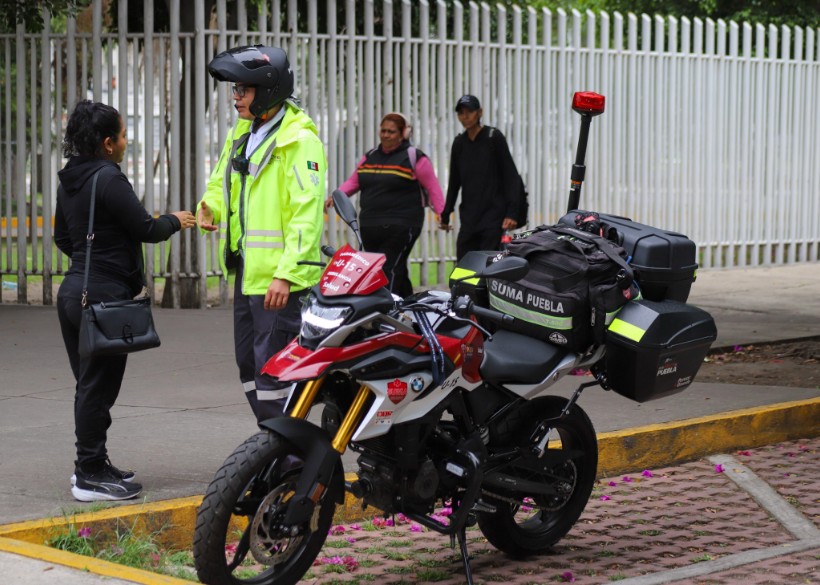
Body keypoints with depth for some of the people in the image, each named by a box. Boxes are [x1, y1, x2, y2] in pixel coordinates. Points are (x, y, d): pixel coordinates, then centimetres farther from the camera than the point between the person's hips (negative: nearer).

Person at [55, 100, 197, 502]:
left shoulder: (69, 180, 12)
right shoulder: (108, 179, -16)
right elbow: (146, 229, -14)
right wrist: (174, 222, 5)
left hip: (74, 288, 9)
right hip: (105, 294, -9)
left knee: (90, 384, 16)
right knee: (98, 386, -4)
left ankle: (90, 464, 23)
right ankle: (90, 476, 0)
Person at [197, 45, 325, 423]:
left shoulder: (299, 140, -14)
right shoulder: (243, 133, 15)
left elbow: (307, 214, -20)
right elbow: (222, 180, 27)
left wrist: (287, 274, -26)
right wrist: (210, 206, 2)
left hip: (279, 276, -10)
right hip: (247, 269, 10)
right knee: (249, 362, 15)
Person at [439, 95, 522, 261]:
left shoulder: (494, 137, -4)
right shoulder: (459, 143, 11)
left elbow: (511, 175, -6)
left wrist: (511, 212, -15)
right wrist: (445, 214, 17)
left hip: (493, 216, -5)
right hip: (468, 218, 5)